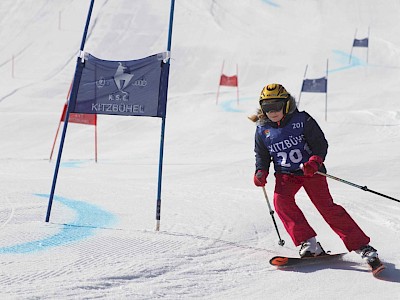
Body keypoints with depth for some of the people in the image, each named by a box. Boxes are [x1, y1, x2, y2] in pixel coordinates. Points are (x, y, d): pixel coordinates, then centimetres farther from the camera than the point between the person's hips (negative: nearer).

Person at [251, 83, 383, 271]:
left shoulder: (302, 120, -8)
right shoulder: (262, 130, 2)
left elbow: (320, 144, -7)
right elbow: (262, 155, 15)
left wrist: (315, 160, -26)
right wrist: (261, 171, -5)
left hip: (310, 170, -3)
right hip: (285, 174, 3)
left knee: (326, 205, -16)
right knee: (281, 200, -26)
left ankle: (362, 247, -13)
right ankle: (309, 244, -23)